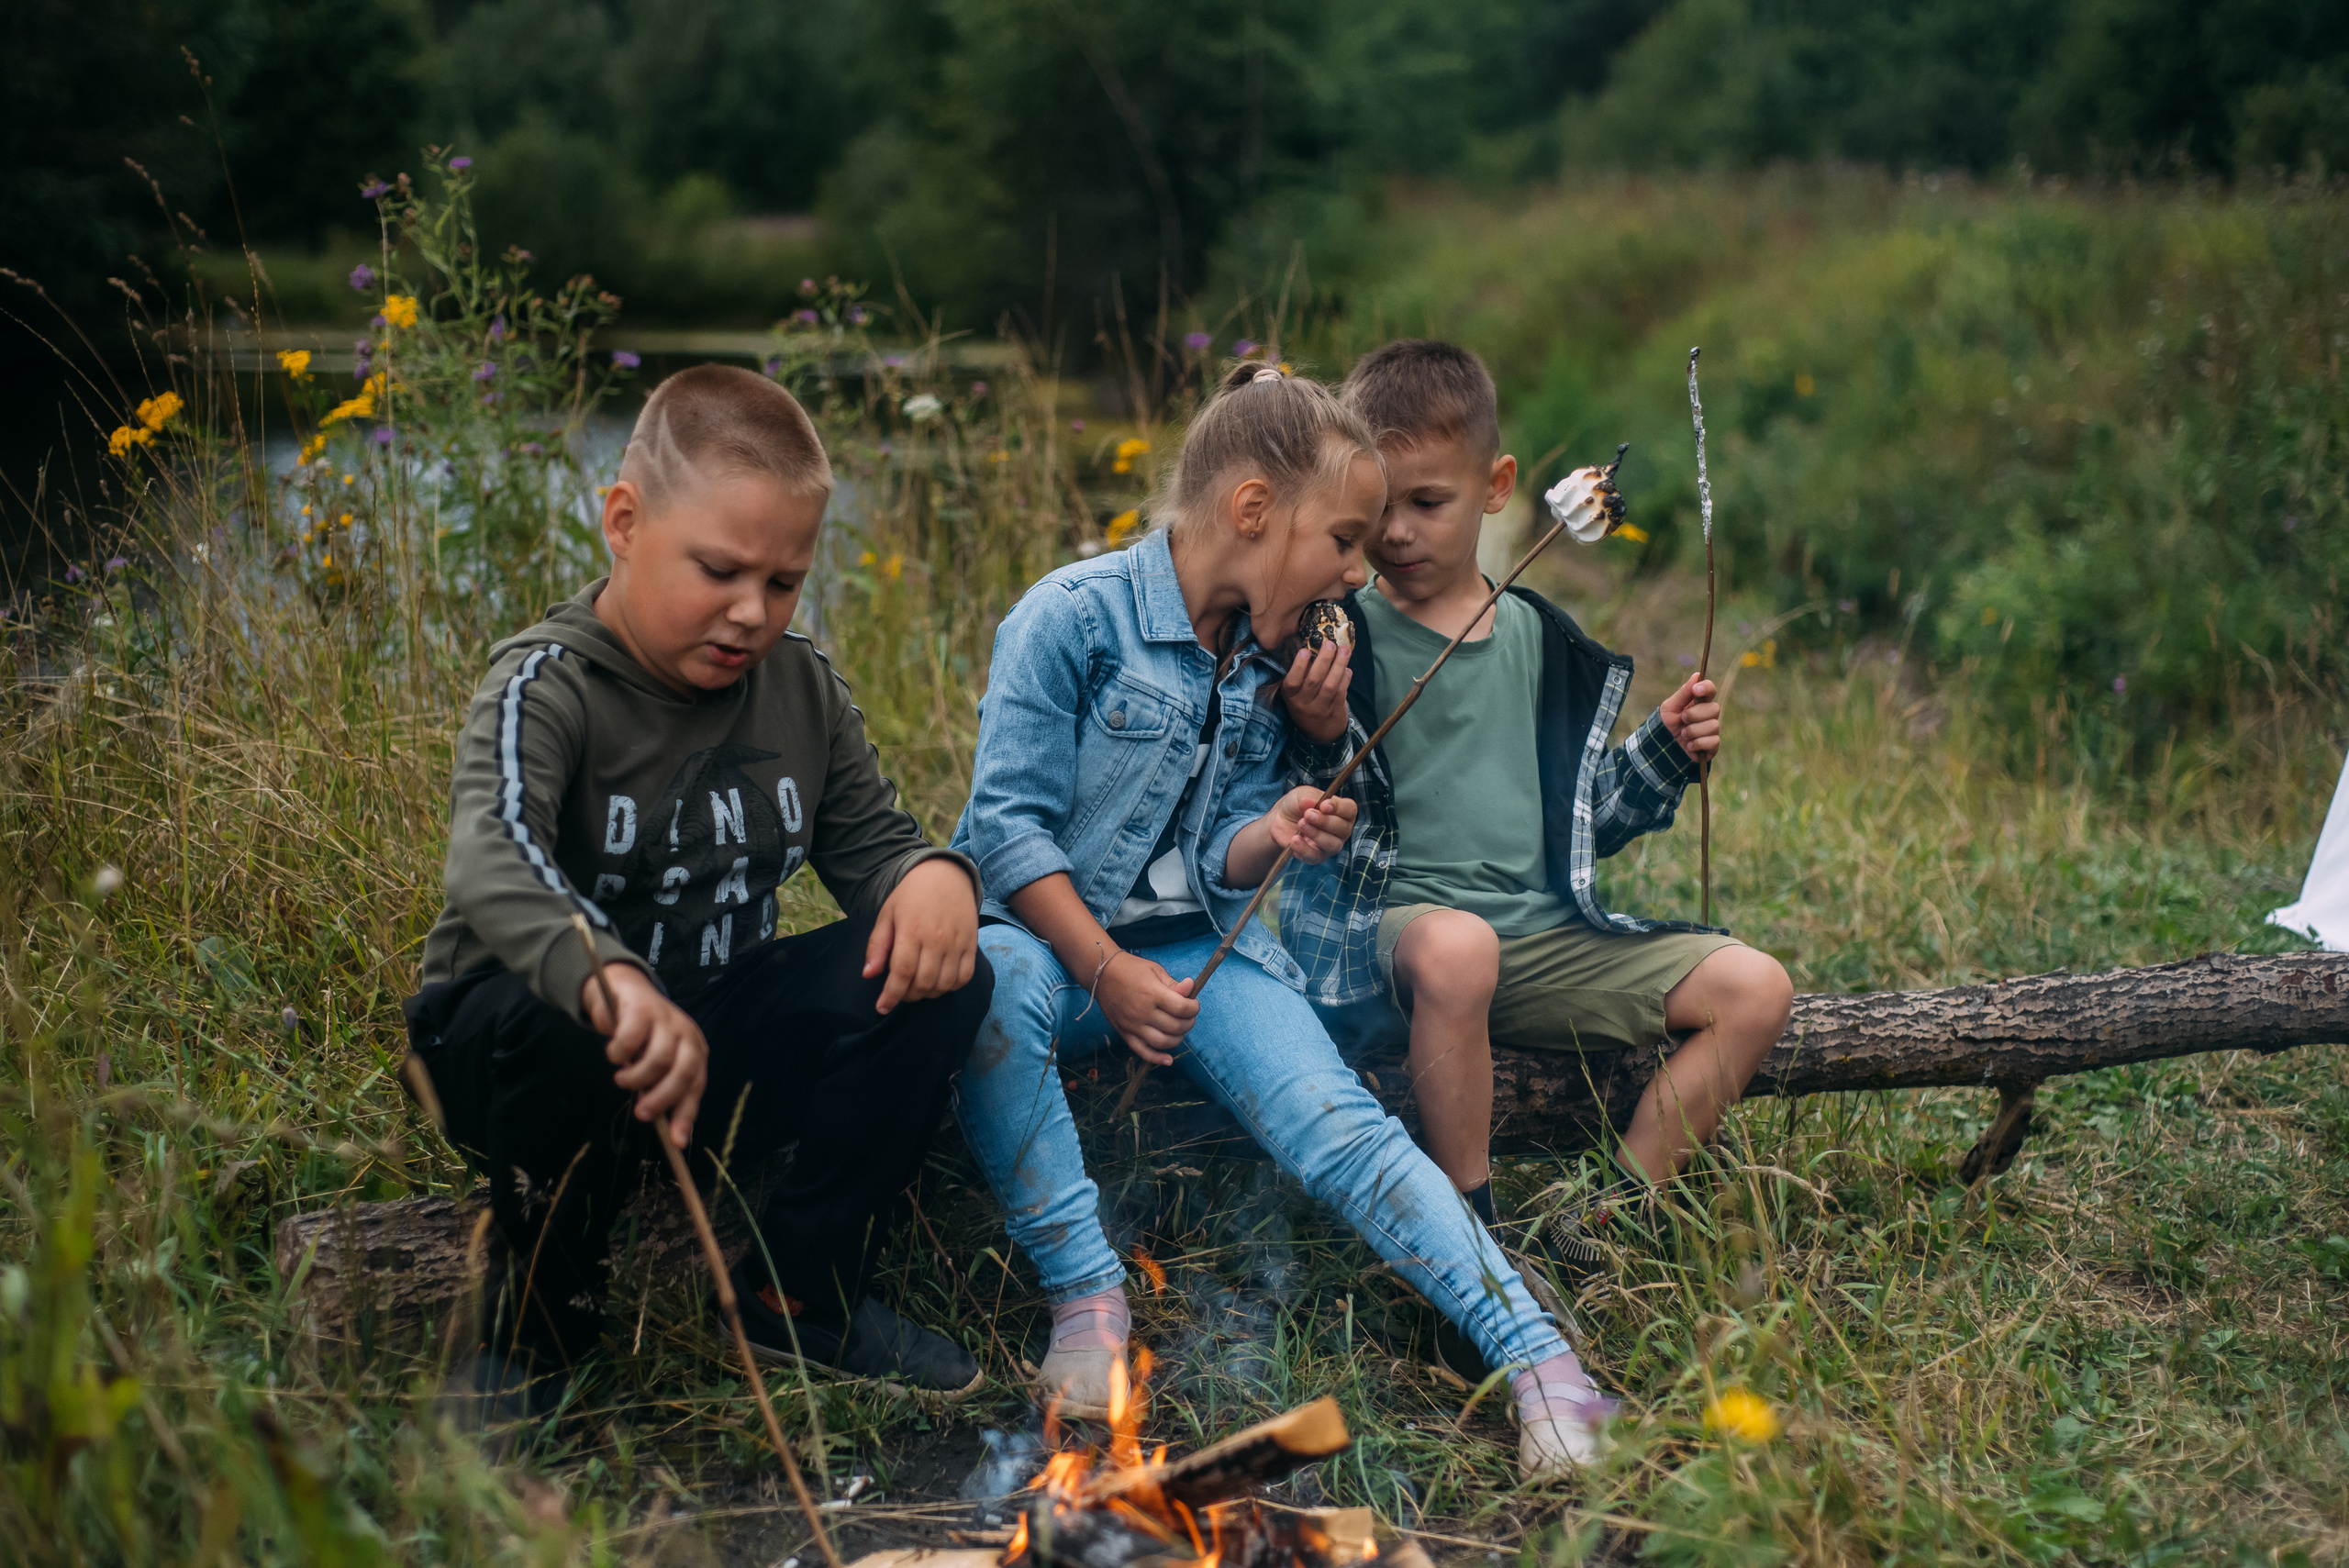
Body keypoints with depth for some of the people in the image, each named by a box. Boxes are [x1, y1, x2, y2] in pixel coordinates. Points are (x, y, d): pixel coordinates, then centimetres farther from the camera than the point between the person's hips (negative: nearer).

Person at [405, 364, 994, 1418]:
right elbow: (492, 866, -37)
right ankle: (545, 1319, -9)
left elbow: (871, 842, 6)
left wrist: (933, 875, -21)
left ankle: (798, 1292, 1)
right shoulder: (546, 687, -18)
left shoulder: (803, 688, 2)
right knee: (550, 1027, -40)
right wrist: (608, 978, -59)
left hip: (715, 1044, 5)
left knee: (938, 973, -15)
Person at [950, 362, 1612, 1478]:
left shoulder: (1265, 661, 10)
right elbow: (1008, 822, -13)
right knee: (990, 977, -41)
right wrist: (1107, 971, -20)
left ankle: (1540, 1357, -30)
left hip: (1194, 950, 5)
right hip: (1052, 934, -4)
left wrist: (1273, 835, -14)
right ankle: (1085, 1295, -30)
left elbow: (1215, 864, 9)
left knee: (1338, 1124, -21)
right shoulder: (1073, 614, -11)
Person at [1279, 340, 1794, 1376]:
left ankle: (1601, 1230, -7)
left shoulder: (1541, 640, 14)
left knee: (1754, 989, -6)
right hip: (1399, 913, -5)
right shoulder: (1340, 637, -1)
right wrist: (1321, 738, -25)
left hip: (1549, 935, 6)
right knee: (1456, 947, -41)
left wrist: (1665, 754, 8)